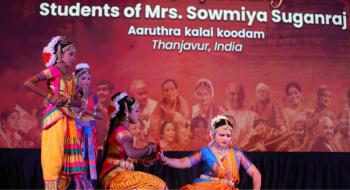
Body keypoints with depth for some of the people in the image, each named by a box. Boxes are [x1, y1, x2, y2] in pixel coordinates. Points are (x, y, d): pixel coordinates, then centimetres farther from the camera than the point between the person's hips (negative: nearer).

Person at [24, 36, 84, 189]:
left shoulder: (71, 76, 17)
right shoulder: (53, 70, -3)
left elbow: (78, 102, 14)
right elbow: (28, 83, -13)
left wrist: (67, 100, -8)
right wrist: (49, 97, -12)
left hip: (68, 118, 7)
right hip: (55, 117, -7)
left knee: (67, 158, 5)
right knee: (54, 155, -9)